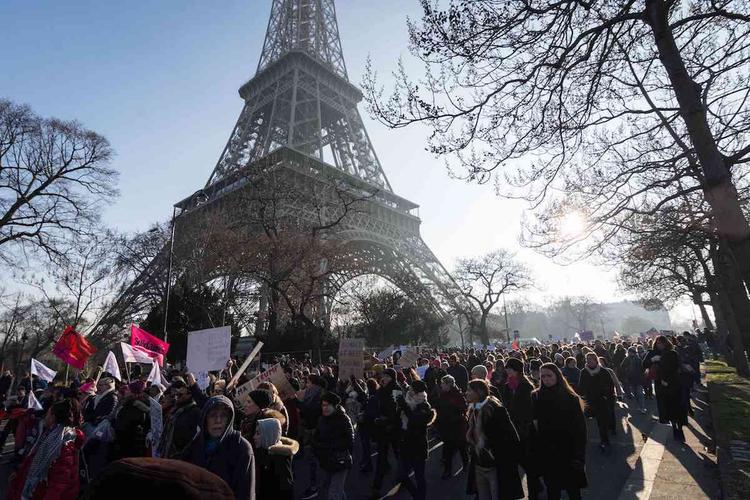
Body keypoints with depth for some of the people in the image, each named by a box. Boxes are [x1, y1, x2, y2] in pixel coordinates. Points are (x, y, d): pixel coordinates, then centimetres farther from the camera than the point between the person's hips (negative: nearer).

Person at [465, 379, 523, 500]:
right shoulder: (473, 410, 5)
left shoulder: (495, 409, -19)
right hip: (478, 466, 8)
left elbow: (511, 437, -19)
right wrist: (472, 452, 11)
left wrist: (509, 462, -17)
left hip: (497, 467, -7)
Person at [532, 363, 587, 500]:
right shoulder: (536, 396, -3)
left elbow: (580, 426, -10)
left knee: (572, 489, 10)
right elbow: (534, 424, 4)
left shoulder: (570, 397, -10)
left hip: (567, 451, -2)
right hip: (546, 453, 2)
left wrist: (578, 455, -13)